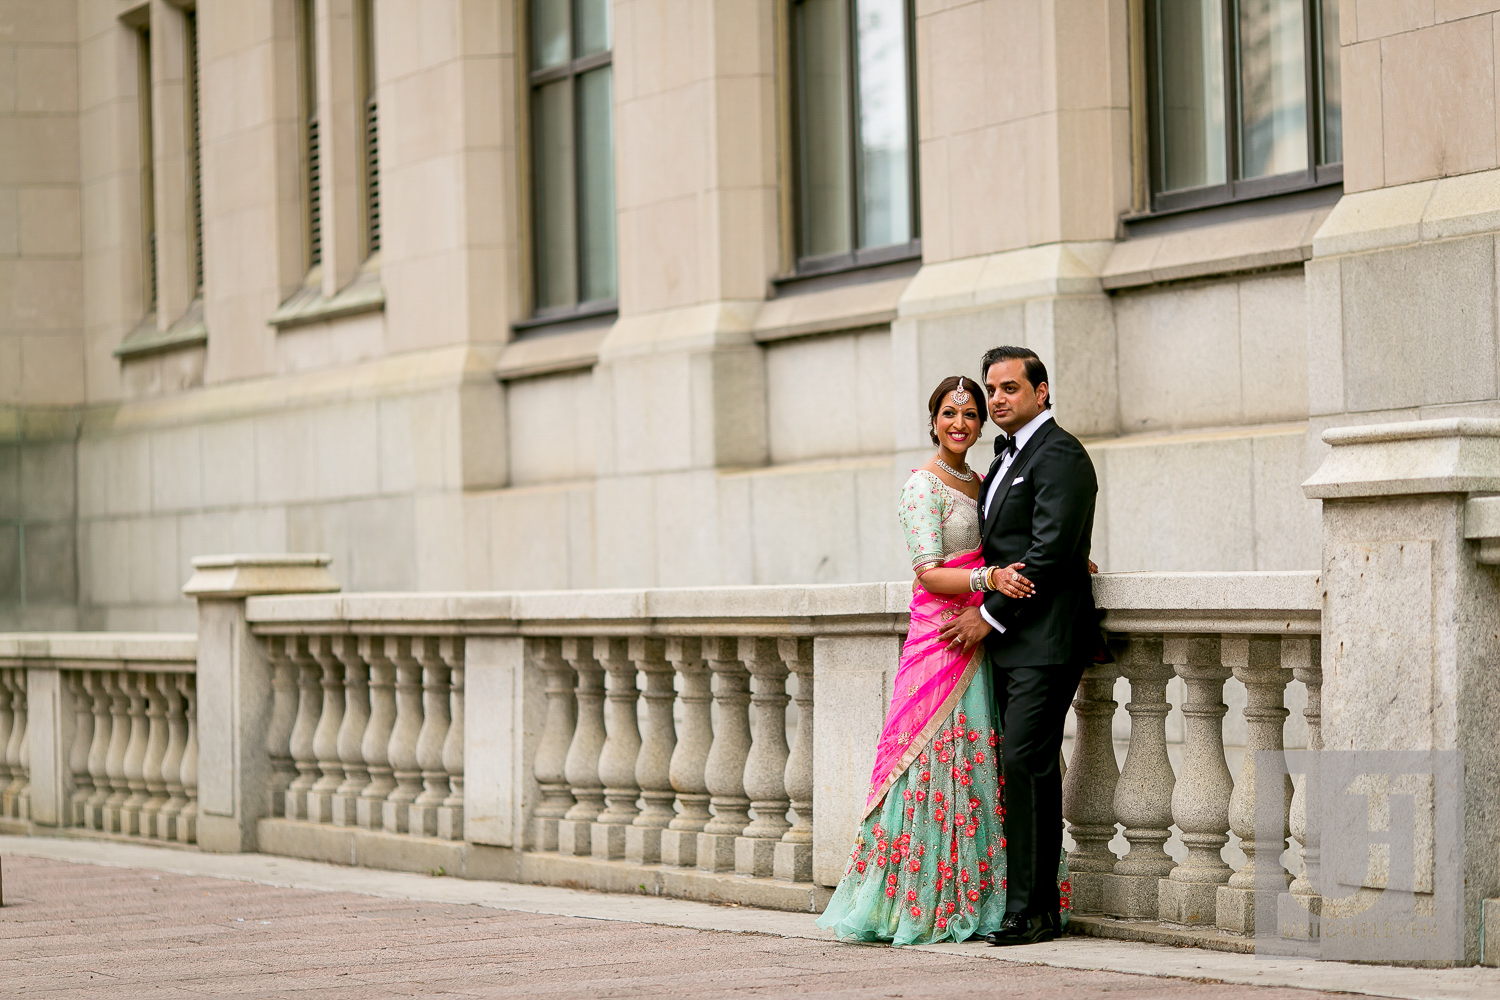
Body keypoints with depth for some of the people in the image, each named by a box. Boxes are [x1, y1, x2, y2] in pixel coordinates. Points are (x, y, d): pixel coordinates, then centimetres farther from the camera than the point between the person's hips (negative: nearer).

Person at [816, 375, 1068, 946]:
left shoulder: (977, 484, 17)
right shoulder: (924, 486, -7)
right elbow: (929, 573, -14)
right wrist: (989, 578, -28)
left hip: (981, 642, 8)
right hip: (941, 637, -8)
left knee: (974, 766, 6)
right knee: (938, 764, -8)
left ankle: (967, 900, 9)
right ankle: (921, 907, -5)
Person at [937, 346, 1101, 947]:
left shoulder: (1059, 455, -10)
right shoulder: (1007, 457, 20)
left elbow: (1049, 552, -16)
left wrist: (991, 615, -11)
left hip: (1044, 640, -10)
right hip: (1010, 641, 10)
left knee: (1025, 767, -14)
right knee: (1031, 771, 9)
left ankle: (1029, 912, -13)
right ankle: (1040, 909, 11)